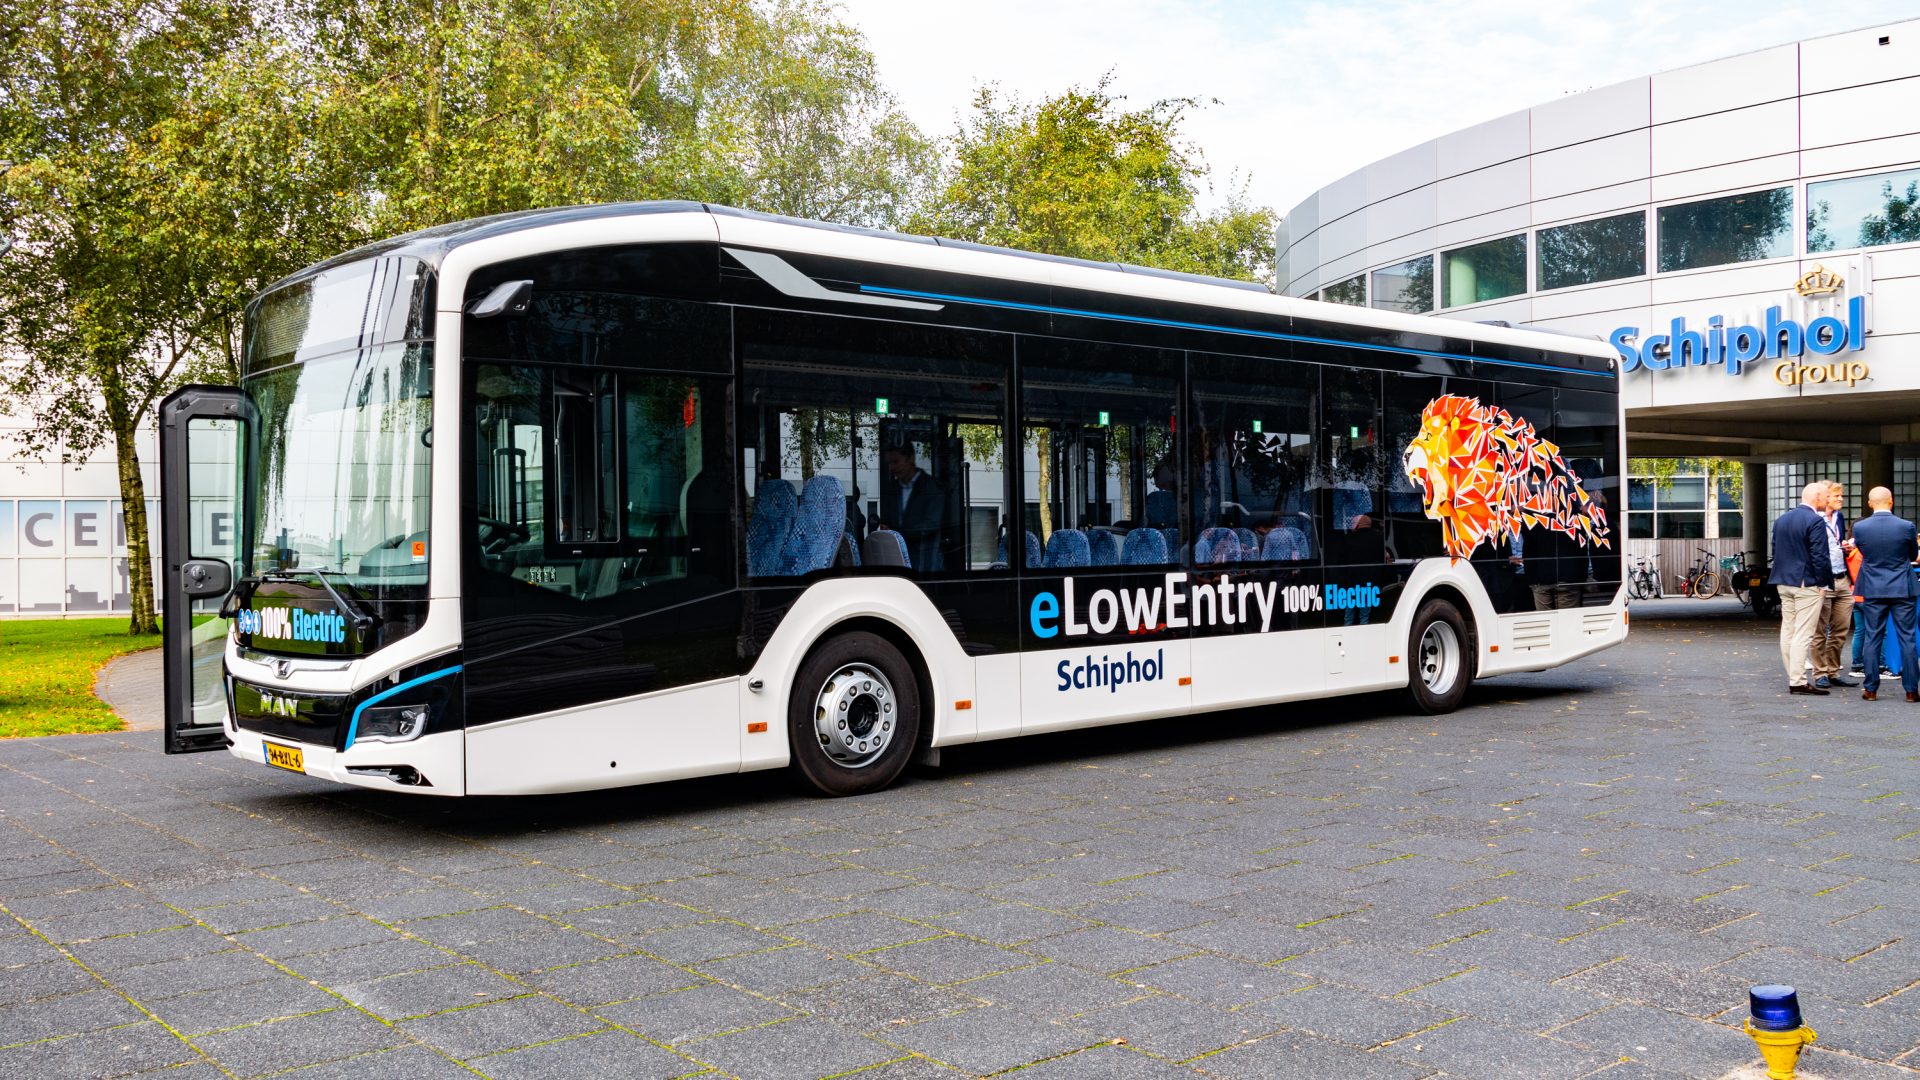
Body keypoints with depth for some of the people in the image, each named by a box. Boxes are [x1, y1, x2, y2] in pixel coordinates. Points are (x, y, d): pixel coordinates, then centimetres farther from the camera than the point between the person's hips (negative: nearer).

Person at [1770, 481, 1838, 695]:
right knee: (1803, 634, -7)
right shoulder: (1815, 521, -14)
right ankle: (1798, 681, -8)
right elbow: (1820, 556, -16)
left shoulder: (1781, 519, 11)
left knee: (1787, 631, 10)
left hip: (1784, 582, 8)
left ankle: (1793, 677, 15)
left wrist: (1784, 575, 19)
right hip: (1807, 583, -8)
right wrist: (1823, 583, -8)